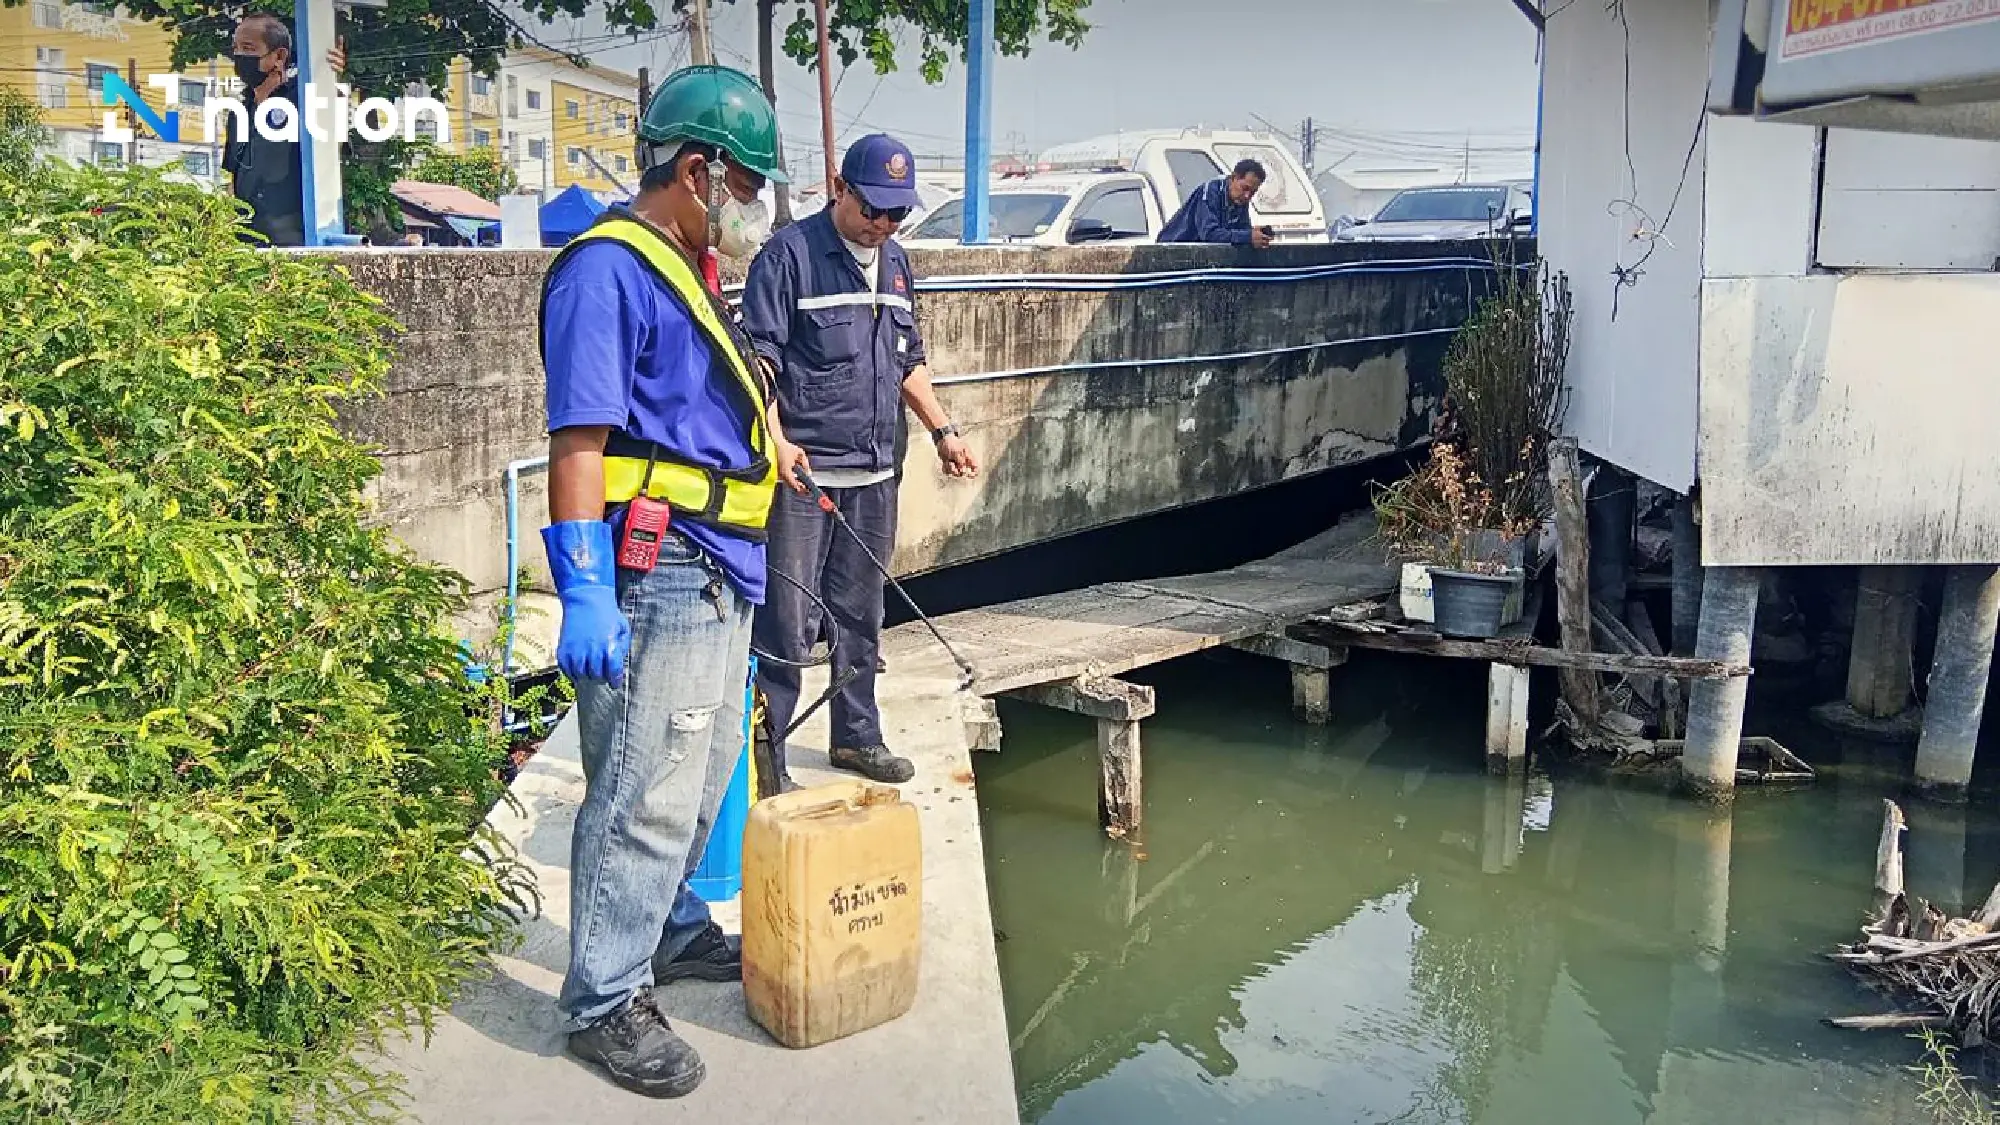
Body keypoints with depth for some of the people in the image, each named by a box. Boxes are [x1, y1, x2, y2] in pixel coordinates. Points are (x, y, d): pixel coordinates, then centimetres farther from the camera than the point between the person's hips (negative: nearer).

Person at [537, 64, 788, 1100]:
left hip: (718, 573, 10)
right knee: (644, 798, -5)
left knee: (703, 777, 20)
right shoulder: (607, 270, -15)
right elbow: (578, 440, -21)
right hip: (655, 574, -10)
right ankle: (606, 1003, 6)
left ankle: (674, 931, 37)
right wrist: (584, 591, -26)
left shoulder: (682, 269, 15)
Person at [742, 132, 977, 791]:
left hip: (874, 472, 7)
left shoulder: (895, 263, 15)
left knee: (861, 615, 16)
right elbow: (759, 354, -13)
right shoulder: (790, 253, -8)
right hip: (803, 471, -7)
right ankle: (764, 755, 4)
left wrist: (942, 430, 15)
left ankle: (857, 736, 29)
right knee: (787, 622, -6)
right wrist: (776, 441, -23)